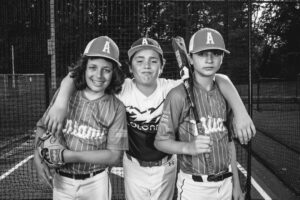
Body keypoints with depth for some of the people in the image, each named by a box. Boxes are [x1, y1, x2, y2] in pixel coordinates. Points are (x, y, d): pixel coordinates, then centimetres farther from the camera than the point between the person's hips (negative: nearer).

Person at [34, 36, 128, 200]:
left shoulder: (116, 108, -13)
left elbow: (114, 155, -13)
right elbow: (42, 127, 4)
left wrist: (73, 156, -20)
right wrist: (38, 157, -11)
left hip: (95, 184, -2)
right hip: (61, 181, 2)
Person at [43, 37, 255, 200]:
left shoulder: (171, 89, -21)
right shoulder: (123, 89, -20)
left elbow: (219, 79, -25)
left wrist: (240, 112, -38)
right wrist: (61, 103, -36)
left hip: (165, 166, 0)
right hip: (134, 166, 0)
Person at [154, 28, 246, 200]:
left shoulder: (225, 95, 4)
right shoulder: (179, 95, -13)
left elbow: (229, 142, 9)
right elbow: (160, 142, -11)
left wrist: (236, 184, 11)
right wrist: (188, 147, -29)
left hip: (225, 183, 5)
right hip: (194, 185, -4)